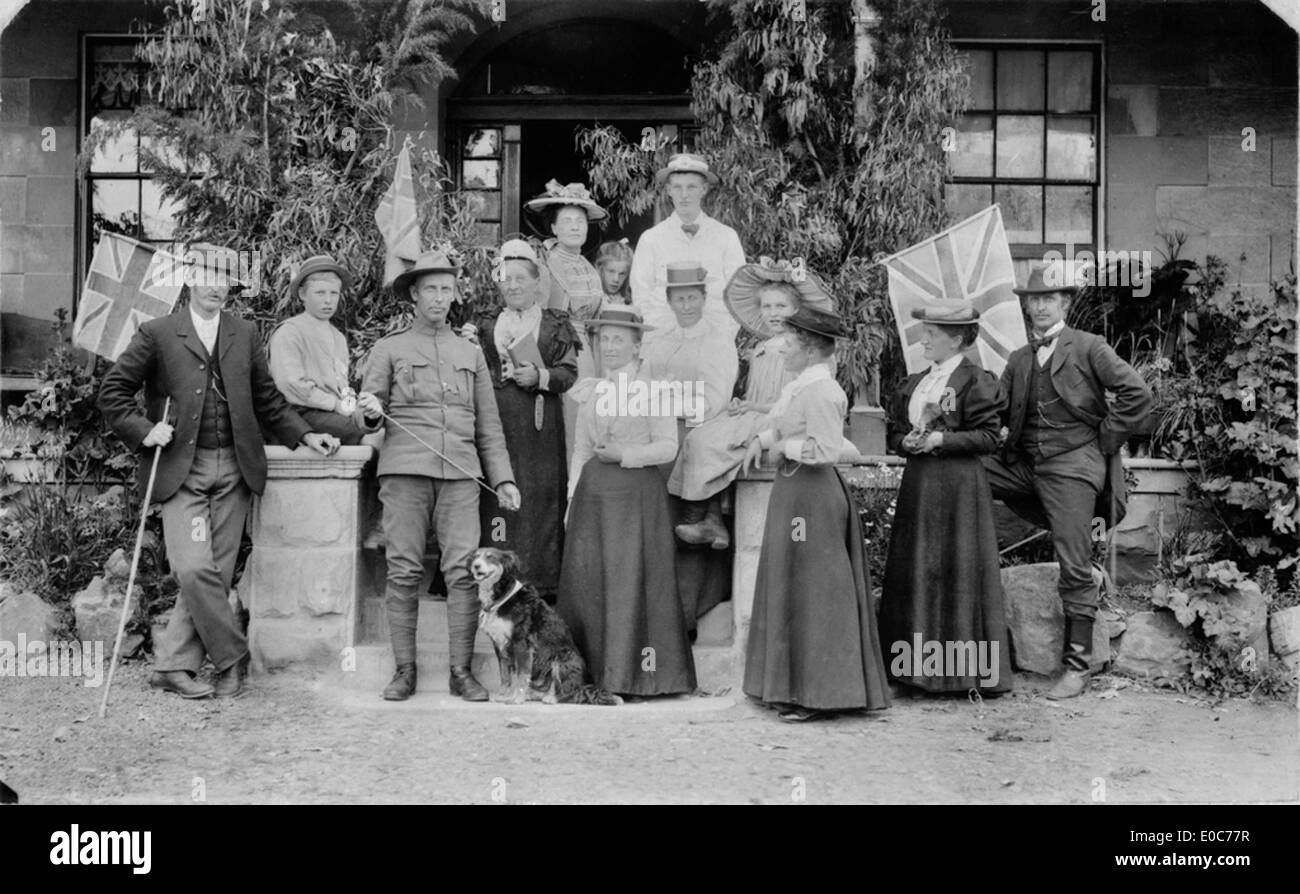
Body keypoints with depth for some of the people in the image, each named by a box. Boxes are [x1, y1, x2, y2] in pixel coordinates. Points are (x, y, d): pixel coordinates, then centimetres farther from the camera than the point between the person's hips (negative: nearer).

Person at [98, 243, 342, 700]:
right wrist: (144, 431, -7)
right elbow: (112, 392, 5)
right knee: (195, 568, -14)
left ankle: (173, 665, 12)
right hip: (181, 469, -3)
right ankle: (232, 658, 4)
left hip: (233, 469, 4)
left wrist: (305, 434, 8)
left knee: (217, 571, 2)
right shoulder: (157, 334, 3)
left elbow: (267, 399, 18)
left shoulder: (245, 335, 14)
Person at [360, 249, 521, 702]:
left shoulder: (471, 352, 20)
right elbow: (367, 414, 8)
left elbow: (488, 425, 20)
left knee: (464, 570, -6)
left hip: (461, 473, 2)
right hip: (405, 470, -2)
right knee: (404, 571, -4)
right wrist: (369, 411, -16)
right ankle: (404, 670, 4)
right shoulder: (389, 349, 13)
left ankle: (461, 670, -1)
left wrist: (503, 478, 11)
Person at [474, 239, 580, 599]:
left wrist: (539, 376, -14)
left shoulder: (556, 327, 11)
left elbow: (569, 372, 0)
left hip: (540, 425, -2)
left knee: (540, 499, -4)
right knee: (495, 498, -3)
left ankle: (541, 583, 1)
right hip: (494, 420, 2)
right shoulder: (485, 325, 18)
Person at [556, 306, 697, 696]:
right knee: (585, 580, 1)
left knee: (632, 581, -4)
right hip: (593, 493, 5)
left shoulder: (653, 387, 0)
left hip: (637, 492, -5)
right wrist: (573, 497, 11)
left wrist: (624, 454, -14)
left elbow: (668, 446, -4)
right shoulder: (592, 390, 15)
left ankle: (634, 675, 4)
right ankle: (593, 673, 9)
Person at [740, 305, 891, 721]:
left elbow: (825, 449, -25)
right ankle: (795, 686, 25)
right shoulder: (798, 387, 12)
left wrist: (783, 446, -13)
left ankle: (815, 693, 6)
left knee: (810, 589, -3)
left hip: (811, 493, -11)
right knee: (789, 588, 15)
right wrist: (761, 439, 7)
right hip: (791, 489, 11)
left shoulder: (821, 393, -19)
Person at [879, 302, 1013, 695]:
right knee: (913, 572, 6)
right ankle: (917, 665, 15)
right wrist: (907, 441, -4)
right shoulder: (913, 384, 15)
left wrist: (940, 439, -16)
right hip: (917, 483, 7)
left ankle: (964, 670, 6)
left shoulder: (975, 380, -6)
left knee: (957, 573, -3)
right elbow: (894, 432, 17)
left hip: (959, 487, -7)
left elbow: (988, 437, -9)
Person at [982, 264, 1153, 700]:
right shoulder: (1018, 360, 17)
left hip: (1072, 466, -6)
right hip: (1024, 464, 6)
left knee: (1075, 569, -5)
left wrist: (1106, 440, -7)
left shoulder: (1089, 348, 0)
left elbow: (1137, 393, -8)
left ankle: (1077, 666, 4)